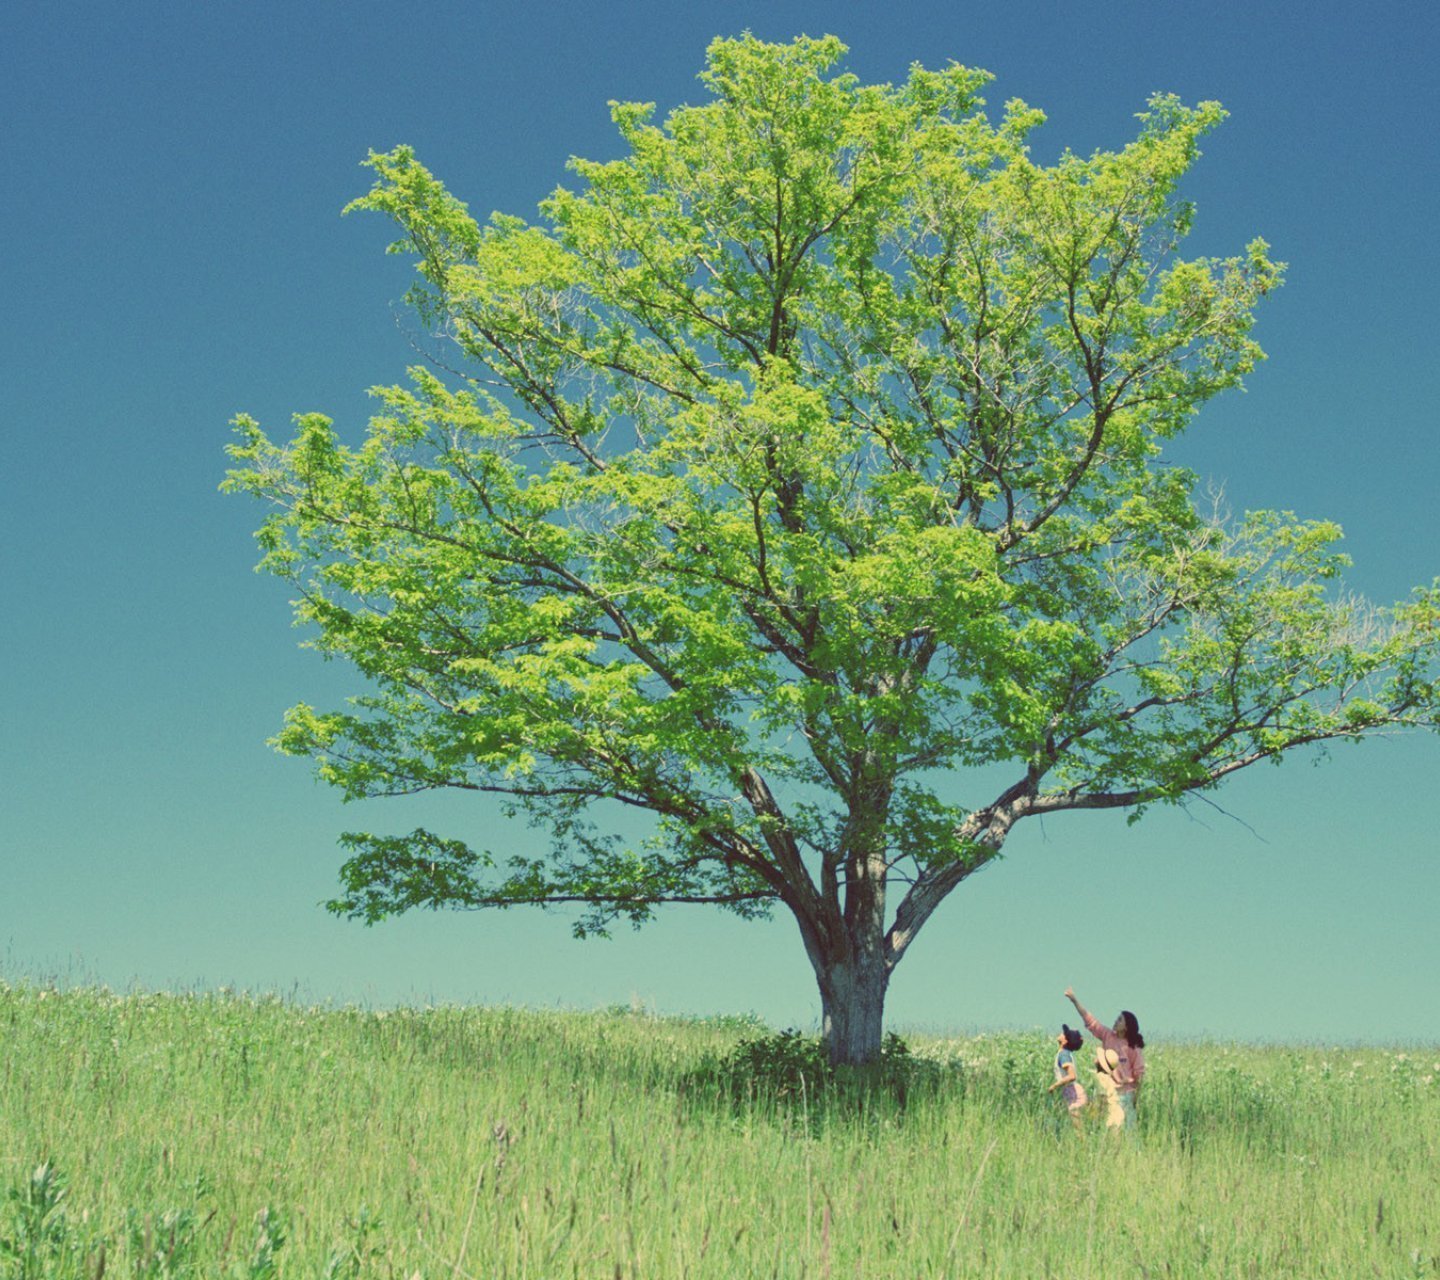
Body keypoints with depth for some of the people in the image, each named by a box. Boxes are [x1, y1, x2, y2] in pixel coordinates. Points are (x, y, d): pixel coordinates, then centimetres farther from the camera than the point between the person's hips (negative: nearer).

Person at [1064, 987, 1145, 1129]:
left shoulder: (1133, 1046, -9)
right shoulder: (1107, 1036, 2)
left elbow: (1139, 1071, -6)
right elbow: (1089, 1020, -1)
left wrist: (1137, 1094, -8)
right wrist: (1074, 1000, -7)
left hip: (1125, 1092, -4)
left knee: (1126, 1126, 0)